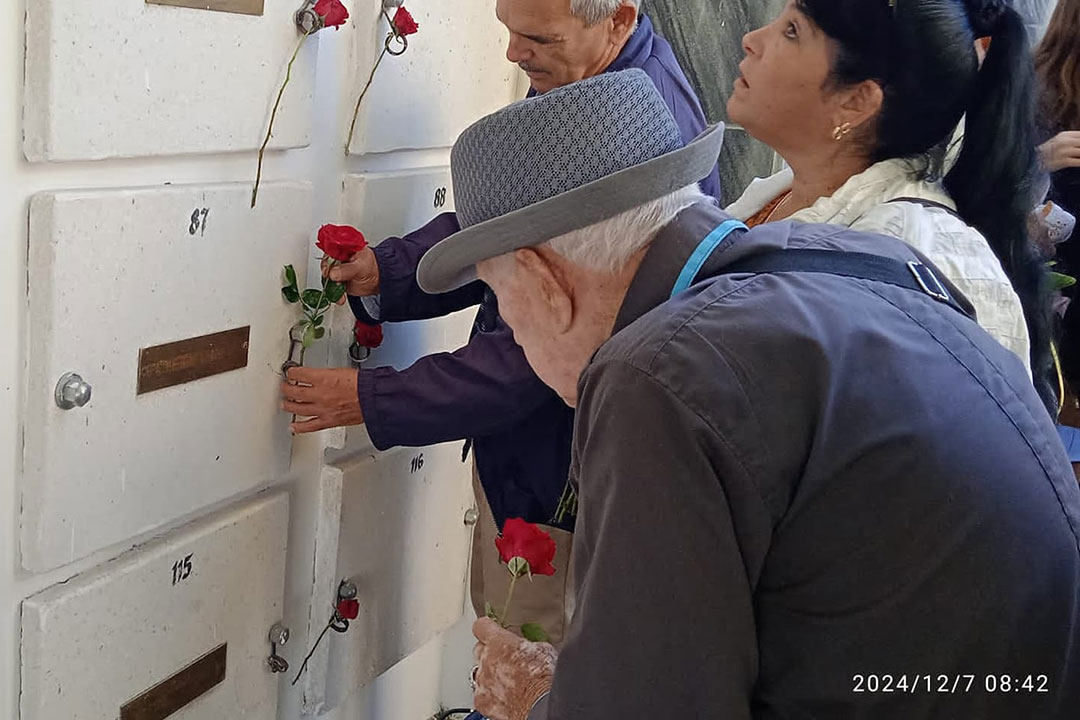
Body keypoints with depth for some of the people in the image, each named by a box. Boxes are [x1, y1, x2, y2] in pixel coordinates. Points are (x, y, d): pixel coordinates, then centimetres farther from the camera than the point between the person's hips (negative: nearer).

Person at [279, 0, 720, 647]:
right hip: (515, 443, 9)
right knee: (496, 620, 26)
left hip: (559, 466, -9)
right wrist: (387, 268, -10)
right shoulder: (563, 85, 0)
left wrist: (373, 400, -23)